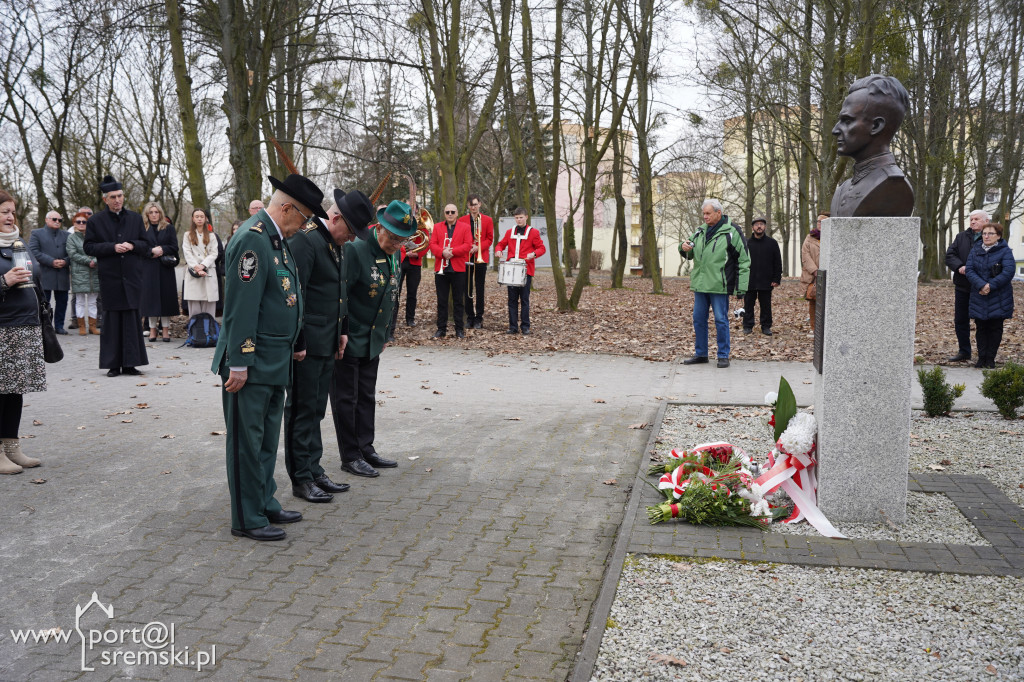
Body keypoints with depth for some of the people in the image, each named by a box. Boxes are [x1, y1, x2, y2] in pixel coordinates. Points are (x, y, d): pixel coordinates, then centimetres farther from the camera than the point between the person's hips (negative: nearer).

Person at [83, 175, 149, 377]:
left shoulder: (135, 218, 10)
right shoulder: (96, 221, 3)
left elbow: (146, 245, 12)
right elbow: (89, 247, 0)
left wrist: (132, 245, -9)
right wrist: (112, 247, -13)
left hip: (132, 277, 2)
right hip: (109, 278, -2)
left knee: (132, 319, 2)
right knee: (111, 321, 2)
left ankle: (130, 363, 7)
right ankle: (113, 364, 8)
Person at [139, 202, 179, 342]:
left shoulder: (169, 228, 9)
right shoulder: (142, 228, 6)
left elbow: (174, 247, 2)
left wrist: (161, 250, -12)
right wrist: (152, 250, -15)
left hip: (165, 268, 0)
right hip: (148, 268, 0)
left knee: (166, 297, 0)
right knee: (151, 297, 0)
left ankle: (165, 329, 5)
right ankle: (152, 329, 7)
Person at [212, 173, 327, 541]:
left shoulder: (277, 237, 12)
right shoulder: (253, 238, -19)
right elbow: (241, 306, -22)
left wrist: (294, 345, 19)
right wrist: (239, 363, -22)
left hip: (274, 361, 10)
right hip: (252, 364, -10)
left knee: (267, 438, 19)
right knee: (247, 441, 1)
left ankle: (265, 504, 31)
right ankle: (247, 520, 11)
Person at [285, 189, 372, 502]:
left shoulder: (337, 243, 12)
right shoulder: (305, 239, -17)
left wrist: (342, 332, 16)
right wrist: (297, 343, -18)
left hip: (327, 343, 9)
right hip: (306, 345, -9)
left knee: (315, 410, 15)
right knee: (302, 410, 2)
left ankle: (314, 470, 24)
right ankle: (301, 479, 11)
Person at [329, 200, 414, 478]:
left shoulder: (393, 254, 6)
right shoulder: (355, 251, -20)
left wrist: (385, 335, 19)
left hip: (372, 342, 8)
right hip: (348, 341, -8)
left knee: (366, 397, 15)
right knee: (346, 399, 3)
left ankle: (366, 449, 26)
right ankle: (350, 457, 13)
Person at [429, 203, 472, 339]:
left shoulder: (465, 227, 6)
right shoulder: (437, 227, 11)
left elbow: (468, 245, -5)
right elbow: (432, 244, 2)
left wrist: (453, 251, -17)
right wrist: (442, 252, -17)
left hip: (458, 269, -1)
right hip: (441, 269, 1)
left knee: (459, 300, 4)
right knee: (442, 301, 5)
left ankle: (460, 329, 11)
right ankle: (441, 329, 11)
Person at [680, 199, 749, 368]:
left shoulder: (731, 232, -5)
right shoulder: (701, 231, 13)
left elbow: (744, 260, -5)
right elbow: (690, 255, 23)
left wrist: (741, 286, -11)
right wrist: (684, 248, -1)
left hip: (719, 285, -6)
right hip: (700, 284, 6)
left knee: (721, 320, -1)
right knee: (698, 319, 10)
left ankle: (723, 356, 9)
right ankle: (700, 354, 21)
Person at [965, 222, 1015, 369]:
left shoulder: (1005, 251, -5)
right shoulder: (975, 251, 5)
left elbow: (1008, 272, -16)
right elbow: (969, 270, -4)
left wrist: (991, 286, -22)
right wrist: (981, 285, -20)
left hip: (998, 299, -3)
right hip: (979, 298, 3)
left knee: (995, 328, 4)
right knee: (981, 328, 7)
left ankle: (990, 359, 11)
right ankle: (981, 358, 14)